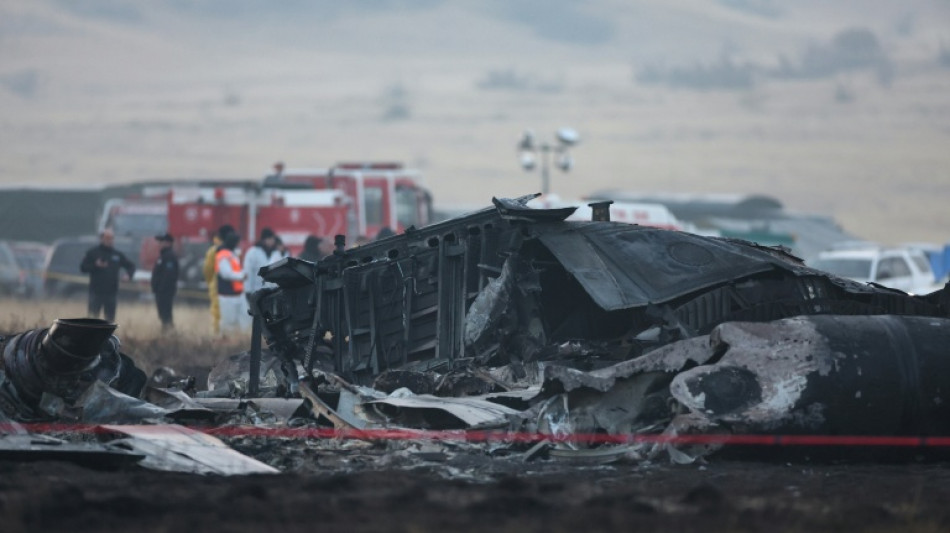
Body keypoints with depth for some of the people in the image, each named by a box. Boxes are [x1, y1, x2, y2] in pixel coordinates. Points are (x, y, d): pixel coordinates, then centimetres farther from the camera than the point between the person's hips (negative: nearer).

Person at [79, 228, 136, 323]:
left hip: (111, 293, 3)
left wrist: (129, 275, -5)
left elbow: (131, 266, 16)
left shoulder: (117, 255, 11)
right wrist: (95, 265, -17)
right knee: (92, 316, -11)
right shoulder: (93, 253, 3)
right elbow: (82, 268, -1)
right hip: (96, 293, -3)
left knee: (110, 319, 5)